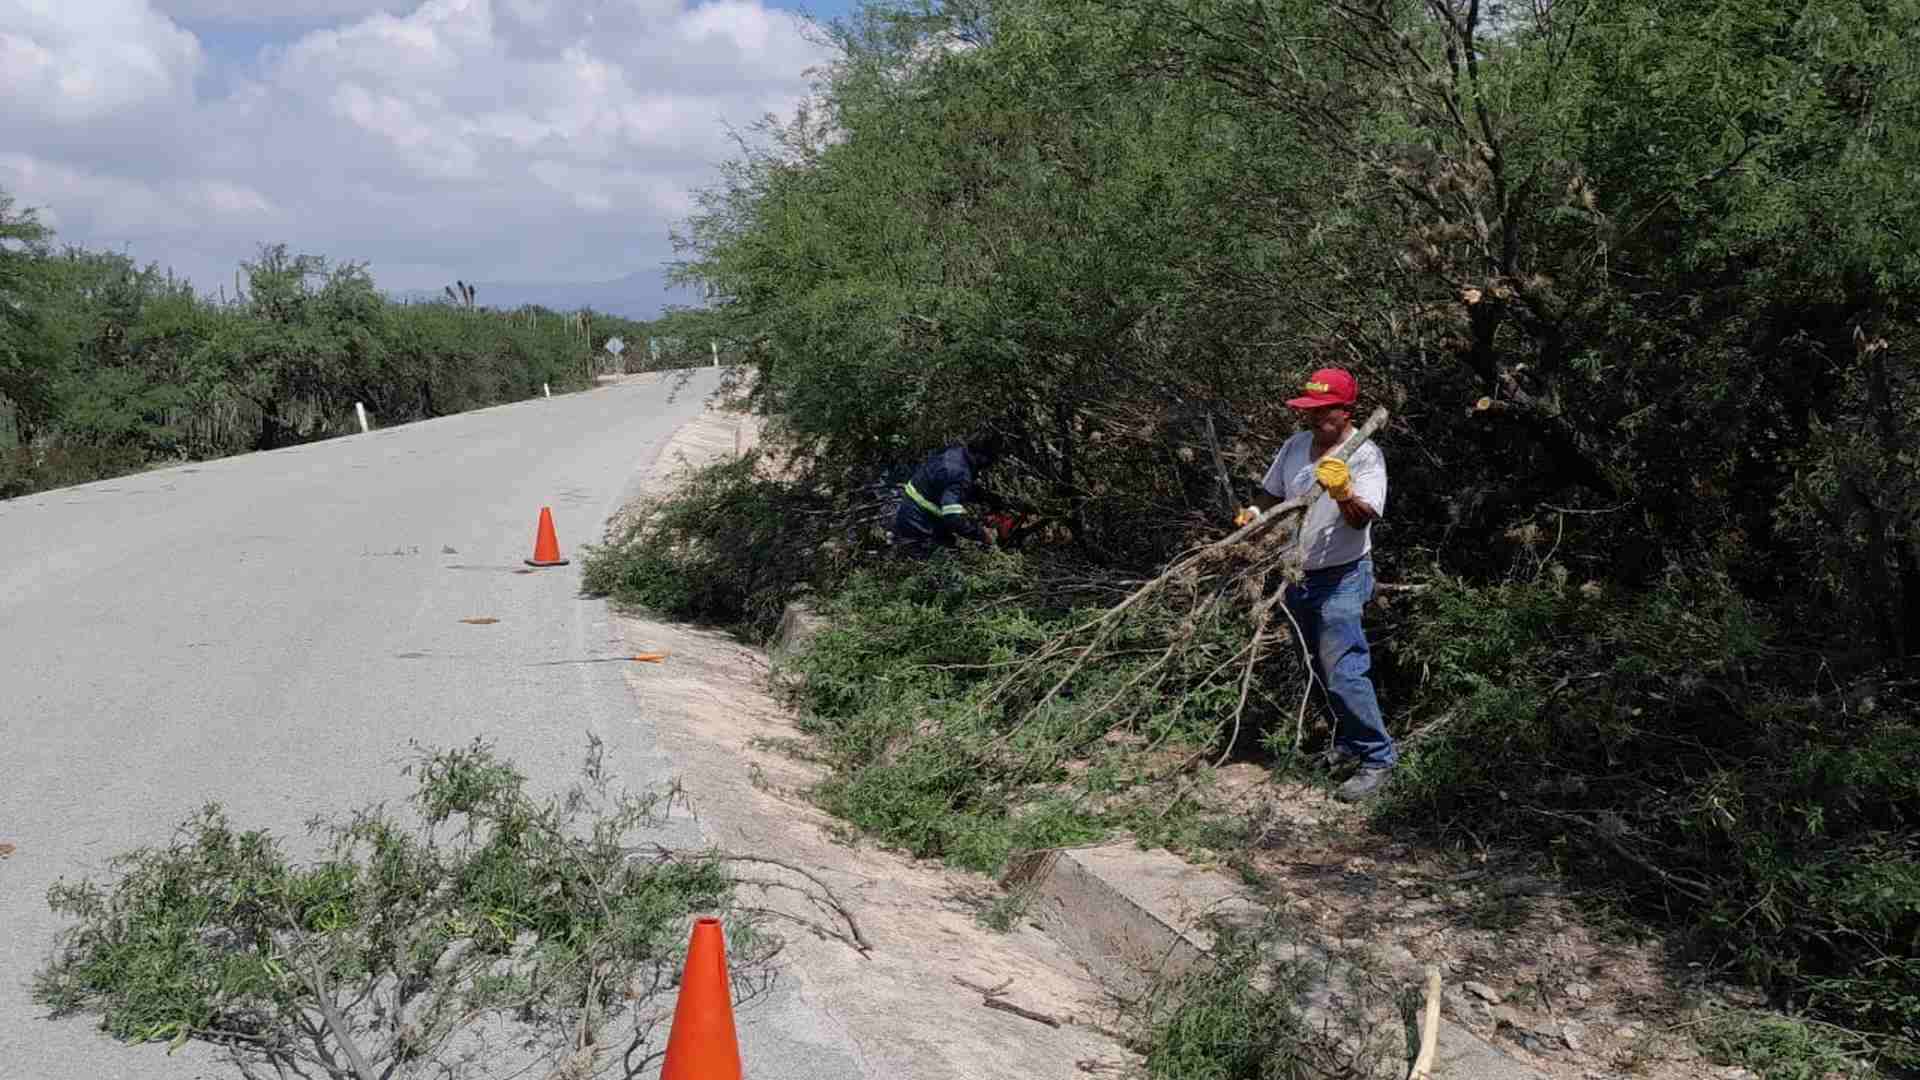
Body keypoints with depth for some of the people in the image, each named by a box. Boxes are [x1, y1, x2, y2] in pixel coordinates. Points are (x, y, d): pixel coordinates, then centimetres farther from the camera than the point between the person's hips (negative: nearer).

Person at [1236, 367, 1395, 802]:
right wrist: (1254, 512, -5)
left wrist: (1344, 493, -48)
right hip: (1298, 577, 8)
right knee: (1322, 669, 19)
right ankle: (1349, 740, 35)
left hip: (1341, 580, -8)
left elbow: (1363, 518, -28)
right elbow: (1271, 492, 16)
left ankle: (1378, 759, -4)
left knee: (1343, 673, -13)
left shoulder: (1366, 456, -17)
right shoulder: (1296, 445, 4)